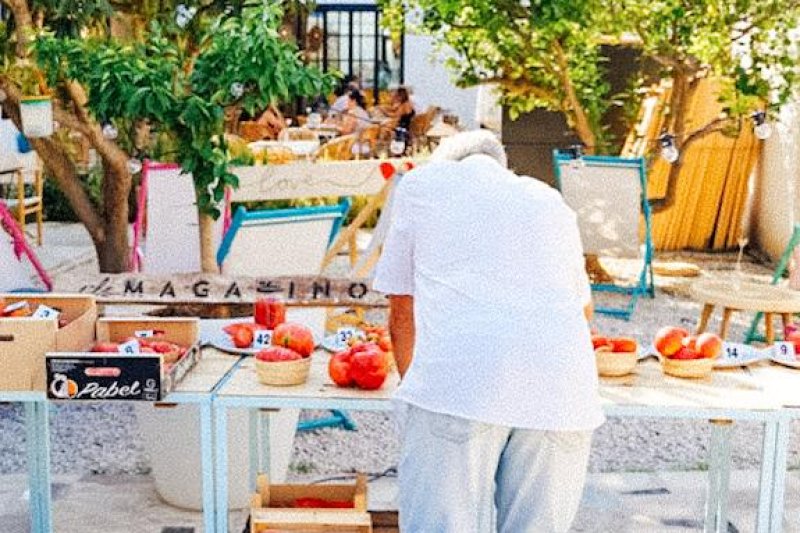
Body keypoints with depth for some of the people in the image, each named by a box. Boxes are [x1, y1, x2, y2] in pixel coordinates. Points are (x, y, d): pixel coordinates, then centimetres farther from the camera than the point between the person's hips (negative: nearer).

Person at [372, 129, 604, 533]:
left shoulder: (421, 183, 22)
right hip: (560, 394, 4)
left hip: (455, 383, -3)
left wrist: (412, 383, 39)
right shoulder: (551, 202, 30)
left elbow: (402, 314, 23)